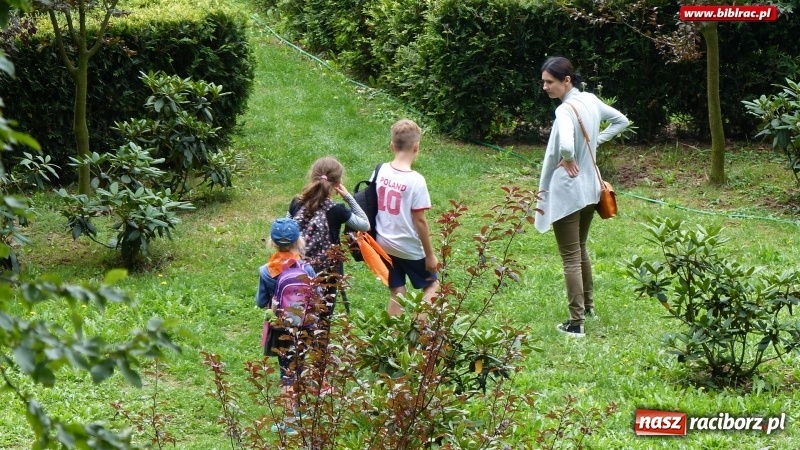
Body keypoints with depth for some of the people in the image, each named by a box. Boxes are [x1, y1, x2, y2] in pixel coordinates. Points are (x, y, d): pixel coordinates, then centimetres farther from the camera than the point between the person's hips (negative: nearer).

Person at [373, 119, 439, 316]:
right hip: (409, 248, -5)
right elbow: (419, 221, -17)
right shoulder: (416, 180, -20)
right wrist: (430, 254, -7)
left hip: (384, 244, 5)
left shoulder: (381, 172, -5)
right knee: (432, 284, 15)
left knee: (396, 293, 15)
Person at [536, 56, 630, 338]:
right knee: (580, 249, 26)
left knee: (571, 258, -3)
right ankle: (588, 306, 40)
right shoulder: (591, 101, 3)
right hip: (590, 189, 8)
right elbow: (621, 121, 19)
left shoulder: (566, 110, -22)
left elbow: (565, 145, -41)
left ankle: (576, 323, -2)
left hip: (566, 194, -8)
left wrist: (569, 160, -19)